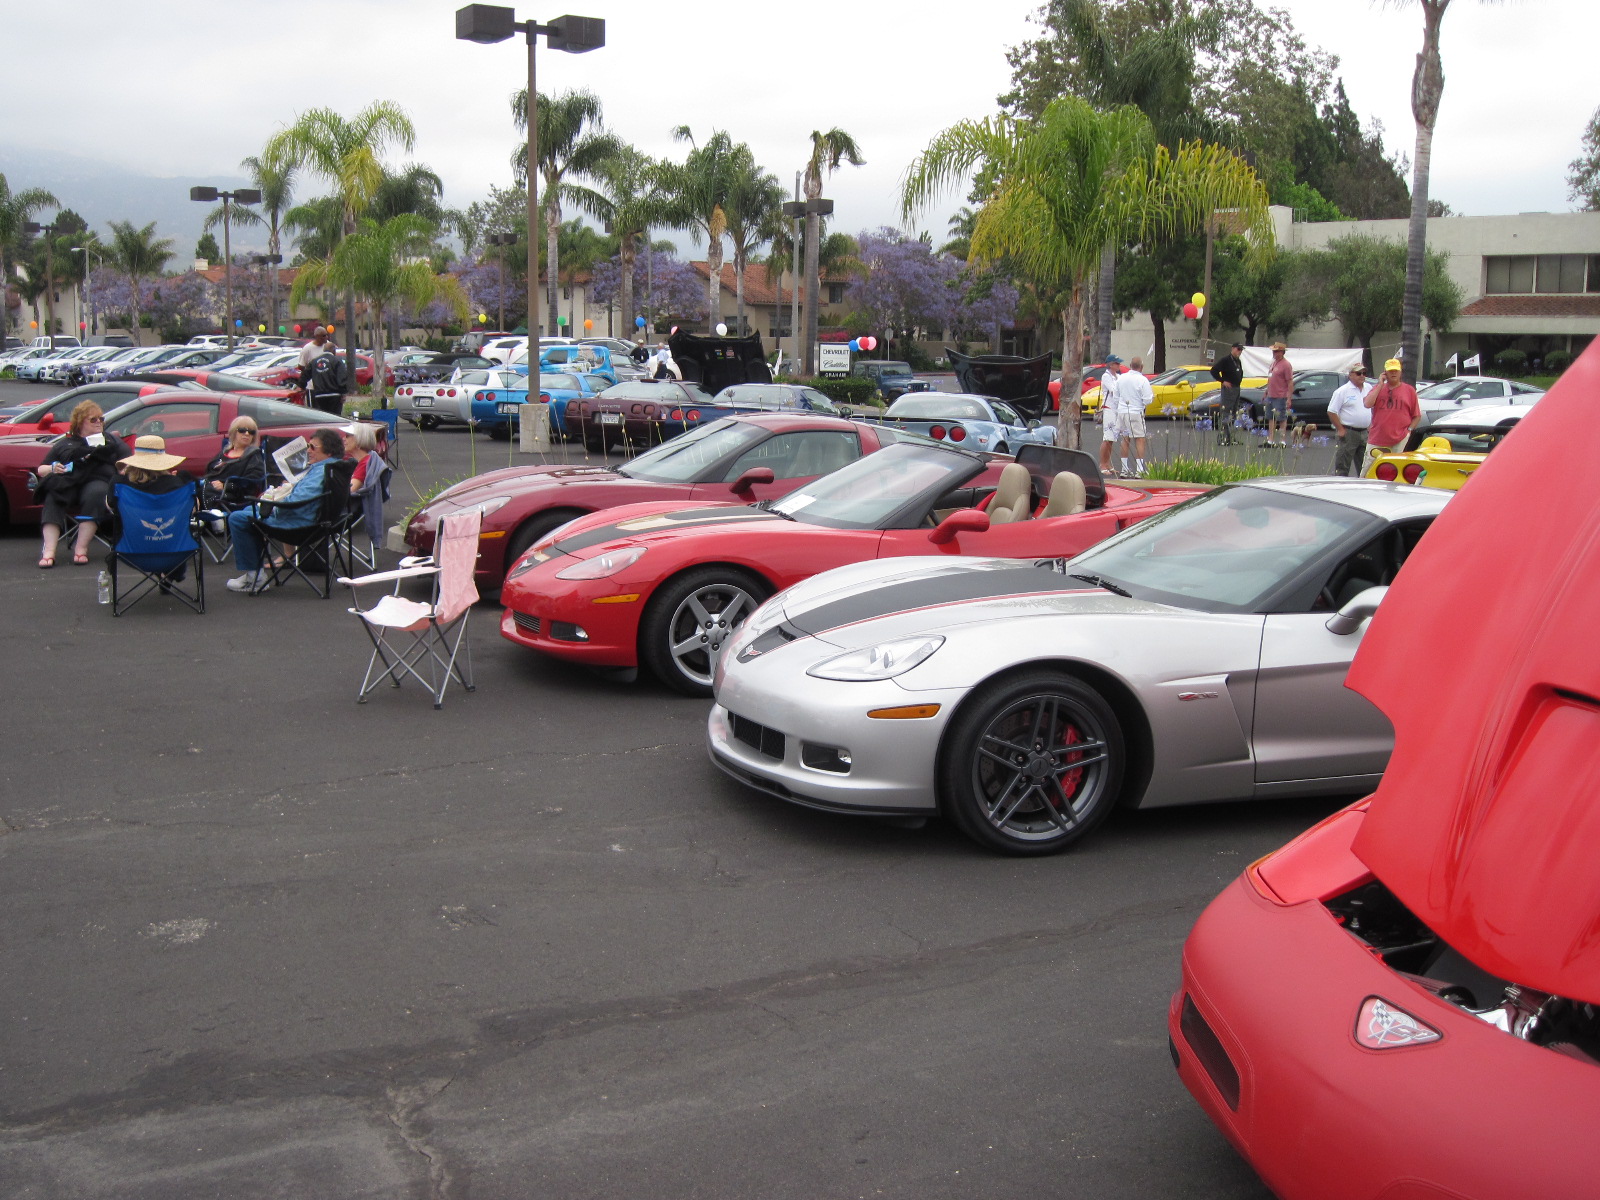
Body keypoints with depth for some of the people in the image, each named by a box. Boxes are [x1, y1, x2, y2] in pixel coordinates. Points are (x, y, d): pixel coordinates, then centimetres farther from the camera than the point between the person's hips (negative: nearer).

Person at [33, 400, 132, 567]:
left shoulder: (112, 441, 27)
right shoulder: (64, 444, 27)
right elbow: (41, 469, 23)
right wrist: (52, 469, -1)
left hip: (98, 480, -1)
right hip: (68, 483, 1)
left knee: (95, 493, -38)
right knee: (53, 497, -33)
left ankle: (81, 549, -39)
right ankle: (49, 551, -43)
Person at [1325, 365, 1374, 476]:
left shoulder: (1369, 388, 10)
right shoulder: (1342, 391, -8)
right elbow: (1331, 412, -9)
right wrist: (1340, 430, -12)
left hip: (1365, 433, 6)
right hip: (1348, 433, -6)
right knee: (1342, 467, -4)